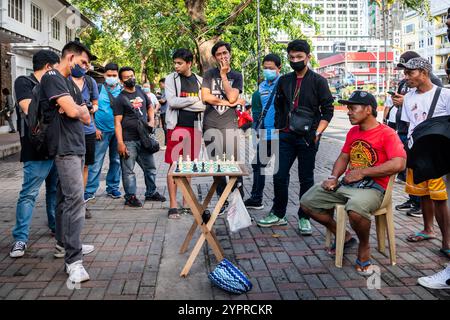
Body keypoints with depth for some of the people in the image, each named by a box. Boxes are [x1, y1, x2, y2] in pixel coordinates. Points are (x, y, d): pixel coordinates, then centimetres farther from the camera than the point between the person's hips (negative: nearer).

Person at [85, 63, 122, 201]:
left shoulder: (122, 90, 8)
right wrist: (94, 128, -8)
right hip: (102, 131, -3)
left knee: (116, 161, 11)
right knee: (96, 162, -4)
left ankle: (113, 188, 22)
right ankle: (90, 191, 1)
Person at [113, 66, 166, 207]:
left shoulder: (141, 92, 11)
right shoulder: (120, 99, -6)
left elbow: (150, 107, 25)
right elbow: (117, 122, -11)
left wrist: (151, 121, 5)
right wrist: (120, 143, -18)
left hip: (144, 138, 6)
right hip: (129, 141, -6)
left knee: (150, 167, 14)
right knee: (128, 170, 1)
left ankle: (151, 192, 28)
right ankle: (130, 197, 11)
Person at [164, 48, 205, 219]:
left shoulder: (199, 80, 11)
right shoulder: (171, 79, 2)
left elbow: (203, 106, 9)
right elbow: (172, 101, -10)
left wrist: (182, 103, -5)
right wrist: (193, 100, -6)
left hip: (194, 127, 3)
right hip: (176, 126, -3)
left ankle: (186, 203, 18)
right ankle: (173, 205, 1)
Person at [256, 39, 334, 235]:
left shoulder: (318, 81, 0)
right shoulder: (284, 81, 12)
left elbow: (328, 110, -1)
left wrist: (317, 133, -11)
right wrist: (277, 129, 10)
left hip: (307, 138, -3)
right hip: (285, 136, 4)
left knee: (306, 179, 5)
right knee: (279, 176, 4)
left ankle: (304, 218, 17)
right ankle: (278, 214, 19)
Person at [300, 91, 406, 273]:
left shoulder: (387, 134, -8)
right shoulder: (353, 131, 17)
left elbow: (399, 164, -20)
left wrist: (362, 172, -17)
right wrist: (333, 177, 1)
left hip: (372, 187, -8)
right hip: (345, 183, 8)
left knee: (355, 210, -40)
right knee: (307, 202, -4)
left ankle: (364, 248, -7)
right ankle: (344, 237, 13)